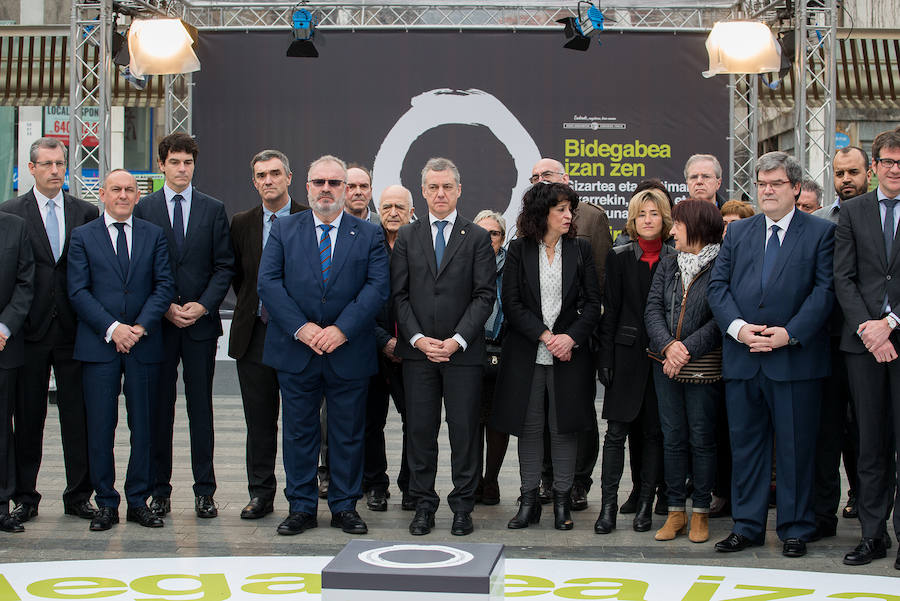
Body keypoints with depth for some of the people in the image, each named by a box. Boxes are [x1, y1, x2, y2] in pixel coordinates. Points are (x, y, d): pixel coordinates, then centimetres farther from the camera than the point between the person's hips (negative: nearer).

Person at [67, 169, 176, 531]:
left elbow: (164, 286, 3)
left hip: (145, 344, 1)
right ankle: (106, 503, 9)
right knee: (100, 427, 0)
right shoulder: (83, 236, 7)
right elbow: (78, 291, -1)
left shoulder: (154, 235, 10)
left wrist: (140, 326, -11)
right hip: (99, 345, -1)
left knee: (143, 426, 4)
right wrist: (112, 328, -12)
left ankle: (139, 501, 13)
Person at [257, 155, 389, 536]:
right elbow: (268, 283, -3)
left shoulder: (369, 236, 6)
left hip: (349, 353, 0)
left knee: (349, 434, 6)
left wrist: (341, 329, -16)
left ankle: (344, 507, 18)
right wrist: (300, 328, -14)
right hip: (296, 351, 0)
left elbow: (377, 287, -4)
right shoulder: (283, 230, 7)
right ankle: (301, 507, 16)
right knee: (299, 432, 6)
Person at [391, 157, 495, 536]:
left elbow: (485, 295, -3)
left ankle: (462, 507, 11)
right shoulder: (407, 237, 10)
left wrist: (457, 340, -12)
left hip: (463, 351, -2)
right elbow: (399, 294, 5)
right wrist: (418, 339, -7)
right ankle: (424, 505, 14)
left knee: (464, 430, 1)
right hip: (417, 351, 2)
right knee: (420, 430, 5)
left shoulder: (477, 238, 4)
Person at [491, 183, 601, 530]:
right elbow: (511, 304, -3)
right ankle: (529, 502, 13)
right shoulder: (519, 250, 2)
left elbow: (592, 304, 4)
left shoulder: (580, 250, 6)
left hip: (569, 354, 1)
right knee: (529, 429, 4)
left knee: (564, 429, 3)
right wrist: (544, 335, -13)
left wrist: (571, 337, -12)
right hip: (526, 354, 0)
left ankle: (562, 502, 12)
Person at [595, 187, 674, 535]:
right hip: (627, 354, 0)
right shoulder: (620, 258, 6)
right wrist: (605, 358, -2)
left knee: (654, 432, 4)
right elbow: (610, 311, 4)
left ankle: (646, 504, 11)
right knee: (617, 431, -4)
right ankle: (608, 504, 0)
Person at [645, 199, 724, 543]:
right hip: (666, 365, 5)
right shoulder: (667, 266, 11)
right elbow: (653, 310, 3)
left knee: (702, 438, 2)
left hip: (704, 366, -5)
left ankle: (700, 513, 13)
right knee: (672, 437, 7)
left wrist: (687, 350, -18)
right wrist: (668, 346, -14)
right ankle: (676, 511, 14)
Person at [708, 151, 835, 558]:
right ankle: (747, 526, 19)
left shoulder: (821, 233, 3)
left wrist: (789, 333, -15)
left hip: (796, 358, -3)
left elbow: (825, 290, -5)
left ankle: (795, 529, 15)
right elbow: (717, 286, 7)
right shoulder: (737, 232, 14)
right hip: (742, 358, 3)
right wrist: (738, 327, -10)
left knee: (796, 447, 3)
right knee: (745, 444, 9)